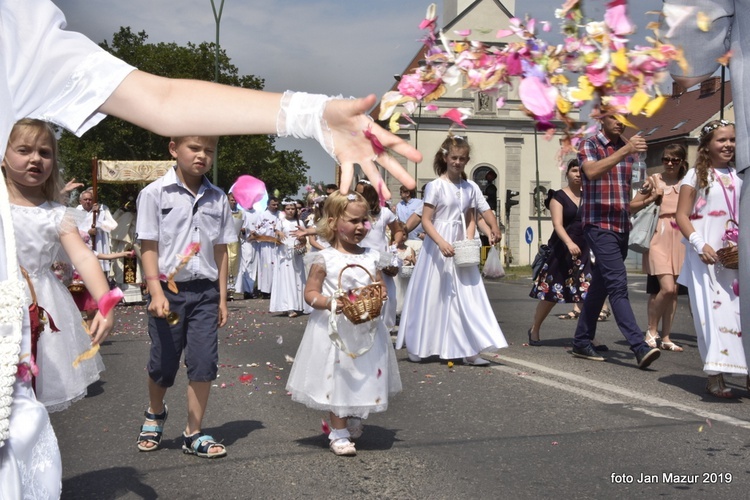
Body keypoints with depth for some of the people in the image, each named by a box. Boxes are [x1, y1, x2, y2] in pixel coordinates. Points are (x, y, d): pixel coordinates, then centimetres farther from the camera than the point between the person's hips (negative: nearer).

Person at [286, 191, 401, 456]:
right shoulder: (325, 259, -8)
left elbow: (380, 287, 13)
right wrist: (330, 302, -24)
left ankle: (353, 419, 38)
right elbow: (310, 293, -6)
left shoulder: (371, 257, 5)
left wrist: (380, 298, -10)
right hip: (335, 331, -4)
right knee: (338, 380, 4)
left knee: (366, 380, 12)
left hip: (366, 330, 4)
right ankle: (338, 432, 17)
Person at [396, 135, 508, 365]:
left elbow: (470, 220, 14)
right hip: (437, 245, -4)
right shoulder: (435, 186, -6)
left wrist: (468, 243, -4)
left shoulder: (470, 189, 9)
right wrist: (442, 243, -23)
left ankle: (469, 351, 0)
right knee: (432, 296, 3)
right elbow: (426, 220, -10)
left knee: (466, 296, -1)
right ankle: (416, 348, 18)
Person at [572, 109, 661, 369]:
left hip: (622, 226, 7)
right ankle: (639, 347, -21)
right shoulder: (589, 145, -3)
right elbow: (592, 172, -24)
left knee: (600, 285, 11)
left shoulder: (629, 147, 15)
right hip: (599, 225, -7)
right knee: (618, 284, -15)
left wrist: (648, 187, 0)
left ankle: (582, 342, 20)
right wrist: (624, 151, -33)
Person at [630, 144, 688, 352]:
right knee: (667, 288, -15)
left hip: (679, 239, 4)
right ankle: (651, 331, 5)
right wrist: (652, 198, -11)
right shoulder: (654, 180, 3)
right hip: (659, 237, -4)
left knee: (673, 290, 4)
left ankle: (666, 337, 13)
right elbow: (632, 207, 0)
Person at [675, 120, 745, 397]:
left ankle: (741, 370, 10)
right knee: (713, 311, -8)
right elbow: (682, 215, -4)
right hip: (706, 257, -4)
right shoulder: (697, 175, 1)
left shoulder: (738, 176, 12)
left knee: (739, 309, 2)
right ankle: (715, 376, -5)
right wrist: (700, 244, -17)